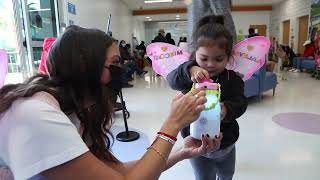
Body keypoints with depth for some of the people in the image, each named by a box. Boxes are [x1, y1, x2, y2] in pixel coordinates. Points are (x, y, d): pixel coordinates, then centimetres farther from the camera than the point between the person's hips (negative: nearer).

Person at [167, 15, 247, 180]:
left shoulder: (232, 78, -10)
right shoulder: (190, 78, -15)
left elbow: (240, 103, -21)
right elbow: (172, 80, -34)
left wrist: (227, 109, -44)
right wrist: (189, 69, -55)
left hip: (226, 143, 4)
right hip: (198, 145, -3)